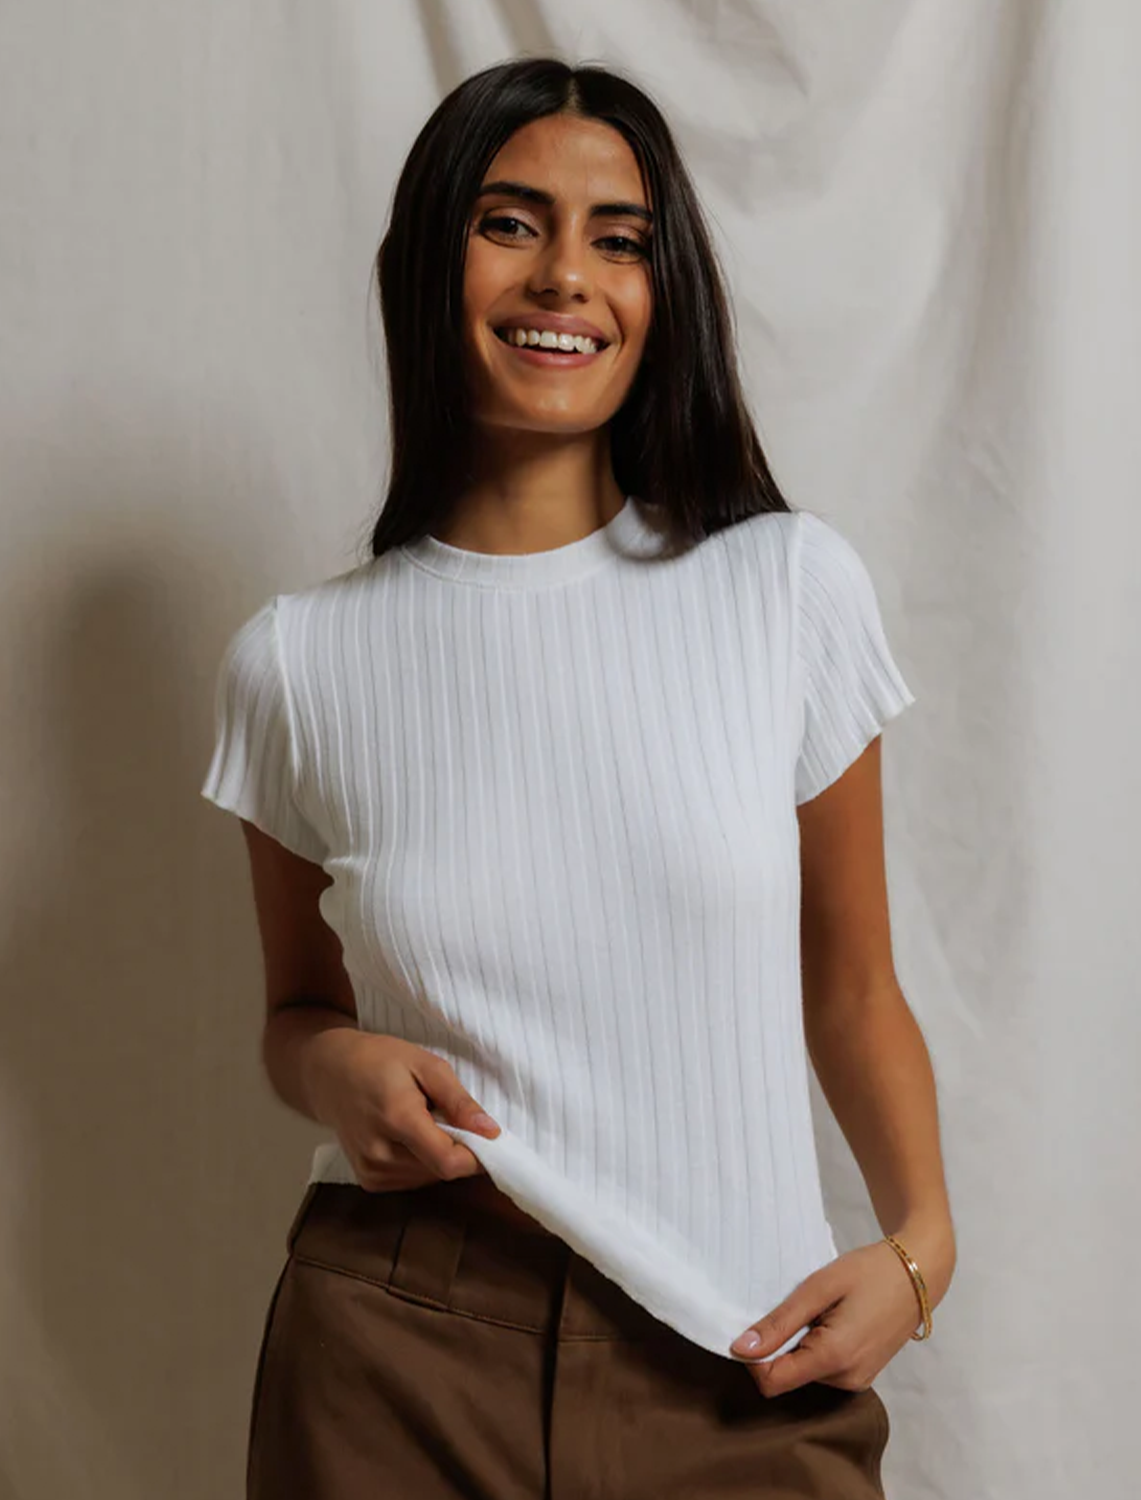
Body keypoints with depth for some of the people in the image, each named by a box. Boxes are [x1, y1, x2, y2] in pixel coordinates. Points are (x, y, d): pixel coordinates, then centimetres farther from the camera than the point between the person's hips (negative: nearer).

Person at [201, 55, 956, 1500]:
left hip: (740, 1369, 0)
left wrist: (919, 1241, -9)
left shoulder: (790, 585, -3)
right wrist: (337, 1072, -8)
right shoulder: (299, 661, -1)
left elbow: (850, 989, 5)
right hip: (400, 1356, 0)